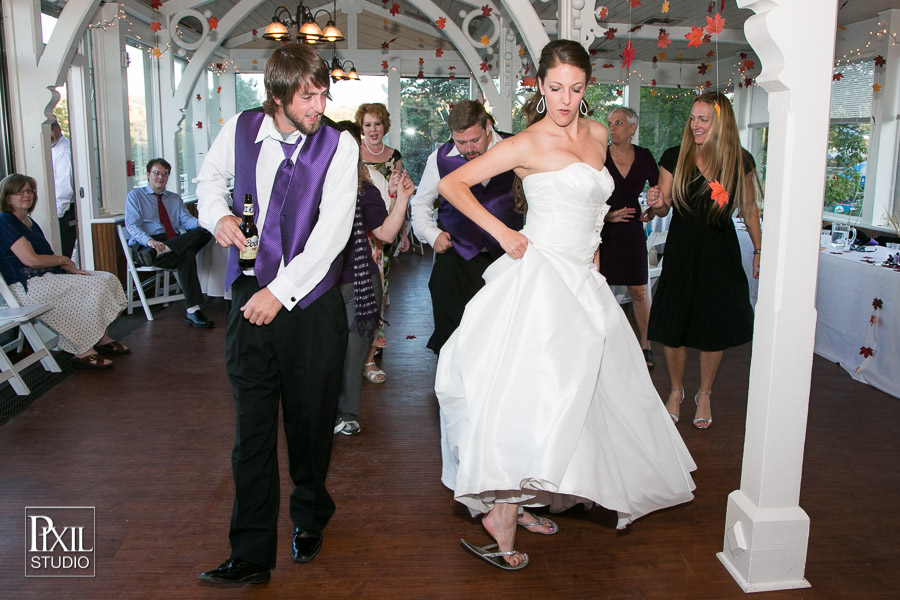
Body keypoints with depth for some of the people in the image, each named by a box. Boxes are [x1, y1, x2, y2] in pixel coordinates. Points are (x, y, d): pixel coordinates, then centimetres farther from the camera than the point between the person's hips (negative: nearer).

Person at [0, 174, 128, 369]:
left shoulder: (29, 222, 19)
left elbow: (48, 257, 15)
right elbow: (31, 260, -19)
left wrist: (72, 269, -3)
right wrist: (63, 260, -5)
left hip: (48, 276, 10)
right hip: (27, 286, -10)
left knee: (108, 279, -3)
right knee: (94, 286, -23)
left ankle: (103, 340, -1)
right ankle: (83, 353, -18)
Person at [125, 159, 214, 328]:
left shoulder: (175, 199, 28)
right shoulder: (135, 196, 13)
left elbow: (186, 220, 7)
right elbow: (132, 225, -3)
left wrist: (199, 222, -21)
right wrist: (150, 241, -27)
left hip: (175, 242, 5)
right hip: (144, 247, -5)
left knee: (203, 232, -31)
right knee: (187, 255, -35)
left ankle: (157, 252, -42)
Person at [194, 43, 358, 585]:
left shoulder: (340, 145, -6)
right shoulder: (240, 130, 2)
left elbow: (332, 231, -12)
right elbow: (210, 176, 23)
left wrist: (281, 291, -15)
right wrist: (218, 214, 1)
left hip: (311, 301, -1)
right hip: (250, 296, 2)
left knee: (311, 423, 10)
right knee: (253, 428, 2)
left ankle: (310, 518, 37)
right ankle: (252, 556, 13)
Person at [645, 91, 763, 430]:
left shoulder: (741, 161, -3)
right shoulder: (674, 157, -6)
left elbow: (749, 208, 8)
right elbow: (664, 207, 0)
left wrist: (759, 250, 8)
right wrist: (657, 203, -23)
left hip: (720, 252, 1)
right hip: (682, 250, 0)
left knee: (714, 329, 8)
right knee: (673, 327, 4)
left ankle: (704, 395, 30)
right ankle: (676, 391, 29)